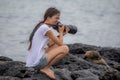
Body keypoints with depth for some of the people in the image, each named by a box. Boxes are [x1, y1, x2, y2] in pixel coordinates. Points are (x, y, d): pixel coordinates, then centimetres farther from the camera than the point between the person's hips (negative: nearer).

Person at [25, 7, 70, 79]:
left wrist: (61, 34, 16)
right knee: (65, 48, -11)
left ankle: (45, 67, 9)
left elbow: (50, 44, 21)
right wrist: (61, 32, 11)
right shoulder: (45, 28, -12)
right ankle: (46, 68, -6)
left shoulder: (41, 26, 17)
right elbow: (60, 43, -7)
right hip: (37, 62, -10)